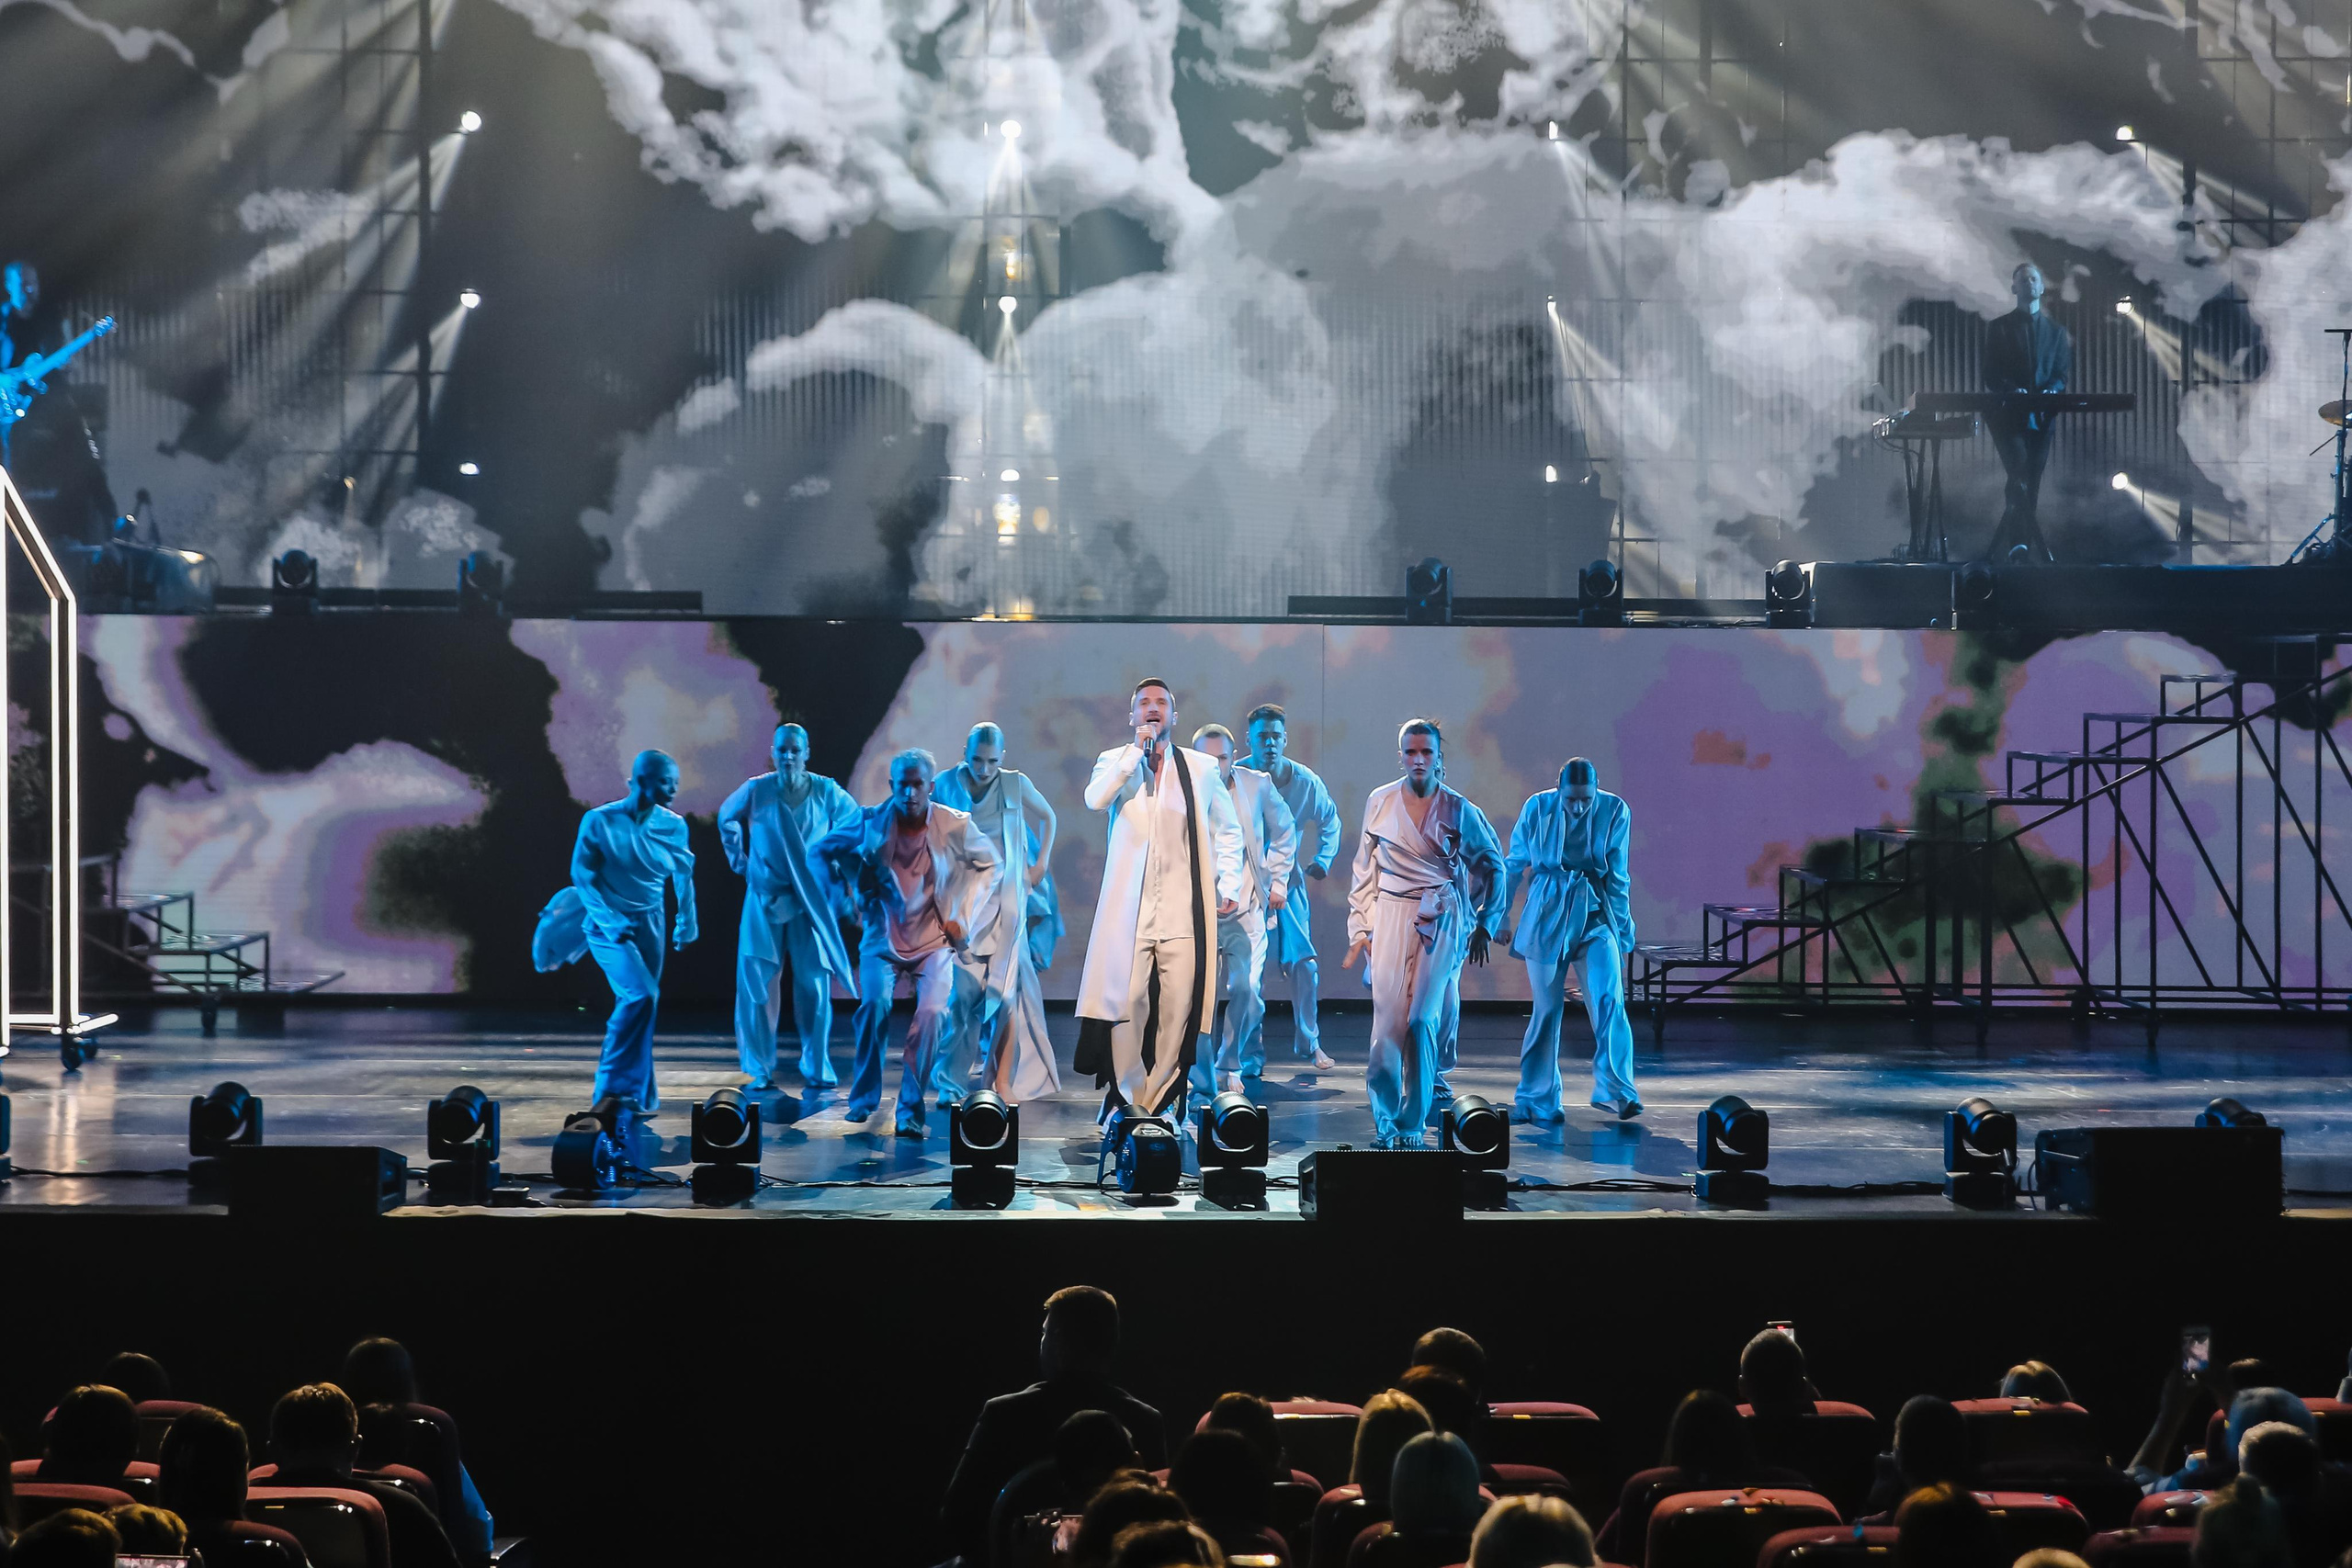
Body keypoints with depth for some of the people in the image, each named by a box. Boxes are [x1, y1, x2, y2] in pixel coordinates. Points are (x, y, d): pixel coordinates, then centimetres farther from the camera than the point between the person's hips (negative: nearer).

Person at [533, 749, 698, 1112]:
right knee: (641, 995, -21)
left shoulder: (673, 826, -4)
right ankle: (614, 1085, -9)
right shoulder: (600, 821, -15)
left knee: (644, 1005, 7)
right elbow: (582, 876, -11)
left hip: (649, 923, 5)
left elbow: (684, 876, 12)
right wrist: (611, 922, -19)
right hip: (607, 923, -5)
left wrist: (686, 923, 15)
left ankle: (639, 1095, 20)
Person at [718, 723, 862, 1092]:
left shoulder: (827, 792, -6)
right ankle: (759, 1068, 7)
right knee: (757, 983, -1)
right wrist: (739, 861, 11)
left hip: (811, 901, 0)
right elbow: (727, 818, 15)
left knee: (815, 983, 0)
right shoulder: (756, 791, -5)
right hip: (764, 898, 0)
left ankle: (816, 1068, 9)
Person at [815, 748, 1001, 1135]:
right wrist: (848, 897, 3)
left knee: (932, 1012, -24)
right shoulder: (871, 822, -5)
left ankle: (910, 1112, -14)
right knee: (875, 1005, -25)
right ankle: (863, 1099, -4)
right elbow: (824, 850, 11)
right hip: (883, 939, 0)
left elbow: (991, 864, 8)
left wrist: (964, 916, 2)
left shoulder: (954, 825, -7)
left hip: (933, 941, 0)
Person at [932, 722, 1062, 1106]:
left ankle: (1004, 1081, -2)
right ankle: (952, 1082, 5)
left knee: (1004, 987, -3)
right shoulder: (947, 784, -1)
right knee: (962, 988, -5)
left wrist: (1041, 863, 9)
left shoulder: (1016, 785, -1)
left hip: (1006, 897, 0)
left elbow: (1048, 817, 16)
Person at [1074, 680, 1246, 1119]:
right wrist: (1137, 751, -10)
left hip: (1183, 908, 1)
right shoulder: (1115, 761, 10)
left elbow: (1228, 830, 19)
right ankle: (1125, 1093, 3)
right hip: (1129, 905, -1)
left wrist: (1229, 885, 8)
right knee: (1127, 1000, -10)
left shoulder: (1201, 768, 12)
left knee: (1179, 1004, -5)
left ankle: (1160, 1096, 4)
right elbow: (1095, 799, -12)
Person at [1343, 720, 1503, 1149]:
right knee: (1388, 1018, -7)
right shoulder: (1380, 803, 5)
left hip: (1439, 922, -1)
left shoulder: (1457, 809, 2)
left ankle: (1413, 1123, 2)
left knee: (1421, 1020, -8)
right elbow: (1365, 872, 11)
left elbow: (1490, 865, 12)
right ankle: (1385, 1118, 6)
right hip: (1391, 919, 1)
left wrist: (1483, 923, 9)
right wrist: (1360, 928, 8)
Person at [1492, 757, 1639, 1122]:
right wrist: (1501, 914, 9)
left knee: (1608, 999, -17)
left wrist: (1622, 932, 4)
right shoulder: (1538, 808, -5)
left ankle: (1615, 1091, -18)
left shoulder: (1615, 812, -4)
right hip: (1547, 915, 0)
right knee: (1546, 1008, 3)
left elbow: (1618, 877, 3)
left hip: (1595, 914, 0)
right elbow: (1513, 864, 6)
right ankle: (1538, 1101, 14)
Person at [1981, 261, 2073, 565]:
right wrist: (2012, 391, -19)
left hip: (2041, 415, 3)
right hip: (2008, 414, -3)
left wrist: (2052, 390, -16)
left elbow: (2063, 371, 7)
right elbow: (1991, 374, 1)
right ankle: (2020, 542, -26)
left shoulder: (2056, 331, 16)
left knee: (2031, 484, 0)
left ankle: (2003, 548, 4)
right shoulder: (1999, 328, 8)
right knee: (2019, 475, -19)